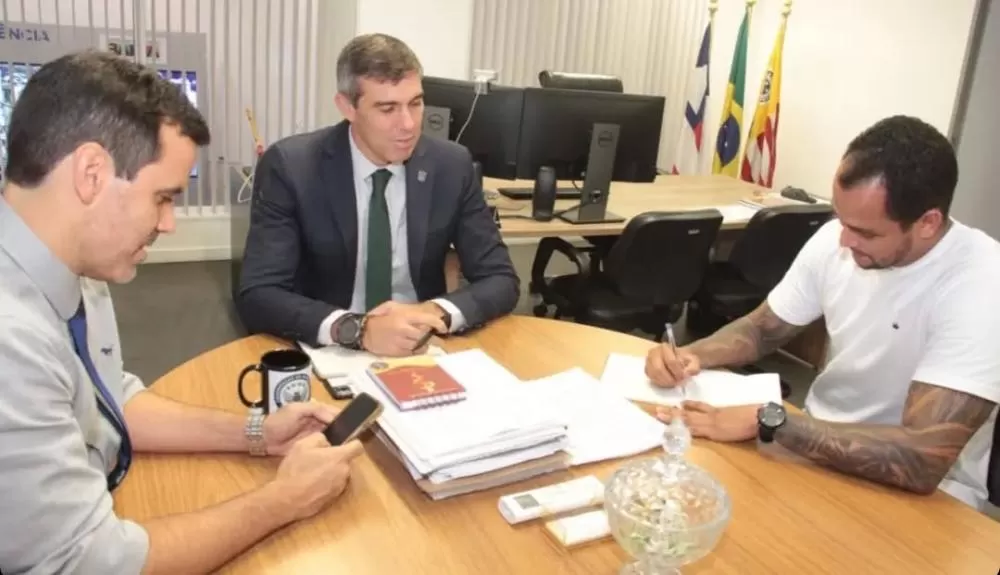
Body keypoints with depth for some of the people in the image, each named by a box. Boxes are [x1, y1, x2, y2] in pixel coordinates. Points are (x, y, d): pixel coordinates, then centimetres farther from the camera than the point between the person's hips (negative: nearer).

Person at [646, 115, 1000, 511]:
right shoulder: (835, 240, -8)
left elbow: (921, 462, -34)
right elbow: (762, 328, 5)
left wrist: (765, 421, -33)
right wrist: (691, 355, -15)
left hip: (916, 492, -5)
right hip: (820, 440, 6)